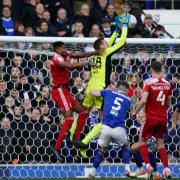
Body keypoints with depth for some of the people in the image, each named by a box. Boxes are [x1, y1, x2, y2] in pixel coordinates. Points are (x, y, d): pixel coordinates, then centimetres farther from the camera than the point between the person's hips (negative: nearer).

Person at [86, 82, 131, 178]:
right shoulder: (128, 100, 16)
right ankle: (127, 170, 14)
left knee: (102, 149, 21)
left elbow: (92, 92, 24)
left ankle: (92, 172, 17)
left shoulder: (109, 92, 16)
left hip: (106, 127, 1)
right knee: (124, 147, 26)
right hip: (119, 129, -1)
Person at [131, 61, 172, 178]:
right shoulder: (167, 84, 2)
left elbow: (143, 100, -20)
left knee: (142, 140, 14)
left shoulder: (149, 83, -13)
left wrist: (135, 112, -6)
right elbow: (168, 104, 11)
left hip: (151, 118, -4)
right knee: (161, 144, 14)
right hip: (163, 119, 4)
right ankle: (167, 169, 1)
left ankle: (148, 166, -1)